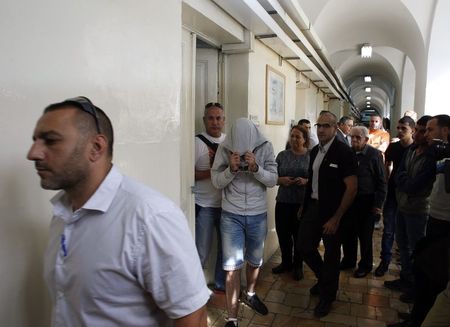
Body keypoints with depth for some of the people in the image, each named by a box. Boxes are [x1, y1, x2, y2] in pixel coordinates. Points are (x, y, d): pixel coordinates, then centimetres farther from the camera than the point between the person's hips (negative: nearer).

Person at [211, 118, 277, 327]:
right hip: (231, 215, -2)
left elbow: (273, 180, -8)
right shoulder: (224, 149, -10)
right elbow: (216, 182, -8)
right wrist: (231, 169, -26)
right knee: (233, 267, 0)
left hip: (258, 215, 2)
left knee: (255, 261, 19)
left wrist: (256, 167, -26)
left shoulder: (265, 147, -8)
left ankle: (250, 295, 47)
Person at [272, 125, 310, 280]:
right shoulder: (282, 155, 4)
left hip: (303, 203, -2)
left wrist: (306, 181, -18)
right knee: (283, 233, 10)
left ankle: (298, 266, 28)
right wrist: (281, 180, -14)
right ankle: (286, 262, 32)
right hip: (283, 202, 2)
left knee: (299, 235, 8)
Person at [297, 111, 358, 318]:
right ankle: (324, 279, 39)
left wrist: (336, 218, -17)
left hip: (332, 212, -6)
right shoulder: (315, 151, 6)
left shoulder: (344, 152, -14)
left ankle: (327, 296, 32)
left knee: (331, 255, 9)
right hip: (313, 207, 6)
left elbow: (352, 188, -17)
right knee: (305, 247, 9)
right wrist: (305, 205, 10)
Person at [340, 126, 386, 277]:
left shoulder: (375, 154, -7)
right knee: (347, 232, 12)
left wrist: (378, 204, -10)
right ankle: (348, 260, 33)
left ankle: (365, 265, 28)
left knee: (365, 235, 10)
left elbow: (381, 181, -6)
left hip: (366, 201, -3)